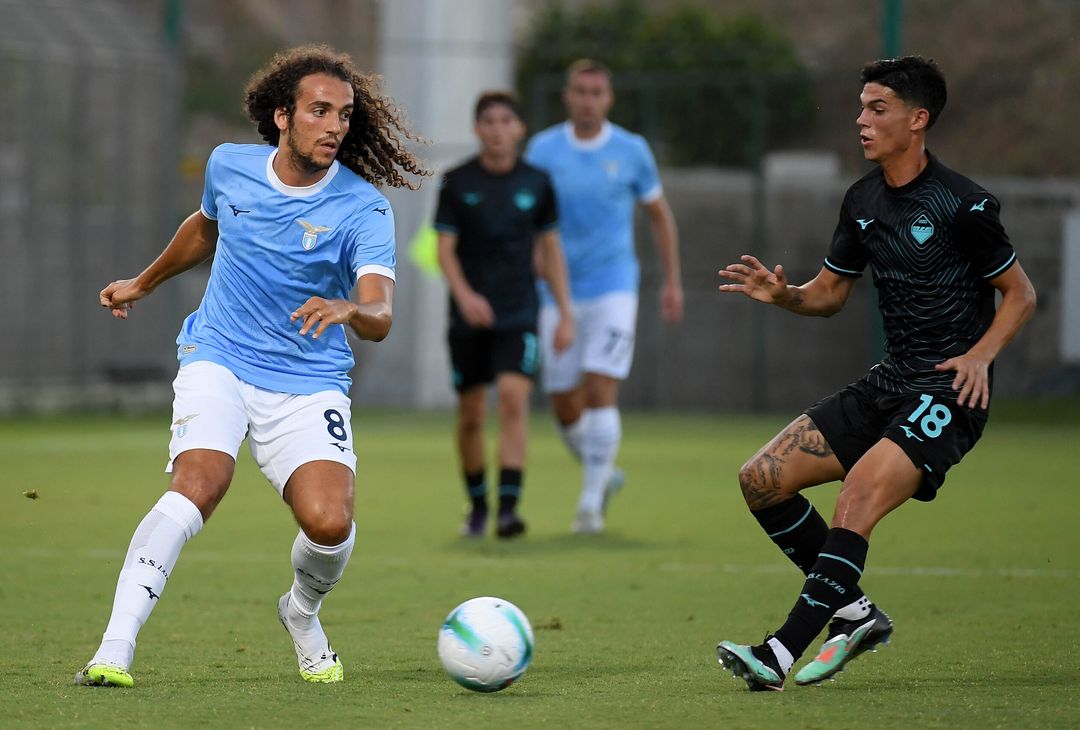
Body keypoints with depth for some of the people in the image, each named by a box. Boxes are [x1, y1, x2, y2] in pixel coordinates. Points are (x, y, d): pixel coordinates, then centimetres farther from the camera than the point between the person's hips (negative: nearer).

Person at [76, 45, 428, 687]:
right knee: (200, 484, -28)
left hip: (310, 383, -1)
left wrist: (350, 309, -47)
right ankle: (115, 649, -32)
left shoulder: (364, 208, -11)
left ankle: (303, 612, 17)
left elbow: (381, 315, -24)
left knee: (330, 523, -21)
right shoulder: (230, 167, 0)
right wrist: (144, 284, 38)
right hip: (218, 361, 1)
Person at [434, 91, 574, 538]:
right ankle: (477, 505, 26)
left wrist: (565, 315, 6)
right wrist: (464, 295, -22)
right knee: (470, 415, 6)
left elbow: (551, 250, 10)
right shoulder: (457, 182, -1)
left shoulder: (536, 183, 3)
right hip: (470, 314, 0)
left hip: (519, 315, 0)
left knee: (514, 398, -19)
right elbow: (445, 249, -4)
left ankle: (508, 507, -22)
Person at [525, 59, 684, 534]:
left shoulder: (632, 151, 1)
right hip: (559, 293, 2)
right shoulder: (543, 150, 1)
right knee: (565, 406, 4)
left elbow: (659, 214, 13)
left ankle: (591, 503, -9)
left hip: (613, 288, -2)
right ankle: (602, 474, 31)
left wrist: (672, 281, 11)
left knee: (600, 392, -15)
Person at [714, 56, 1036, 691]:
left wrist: (980, 354, -18)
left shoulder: (961, 203, -11)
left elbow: (1021, 294, -3)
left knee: (857, 500, -28)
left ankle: (782, 654, -29)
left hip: (950, 391, -8)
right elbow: (830, 292, 19)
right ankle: (856, 613, 8)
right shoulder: (863, 201, 10)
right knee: (762, 480, 0)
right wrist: (782, 294, -2)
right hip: (890, 381, 8)